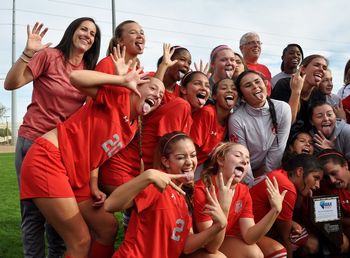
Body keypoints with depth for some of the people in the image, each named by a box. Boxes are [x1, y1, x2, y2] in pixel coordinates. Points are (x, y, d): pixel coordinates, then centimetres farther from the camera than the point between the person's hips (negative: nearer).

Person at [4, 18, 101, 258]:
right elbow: (11, 84, -12)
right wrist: (28, 52, -26)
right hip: (34, 141, -4)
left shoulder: (90, 68, 6)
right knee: (34, 210, -2)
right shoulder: (49, 56, -8)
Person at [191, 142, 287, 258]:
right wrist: (224, 208, -43)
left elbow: (248, 236, -19)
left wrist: (275, 210, -29)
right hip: (204, 245, -6)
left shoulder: (244, 192, -7)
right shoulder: (202, 189, -25)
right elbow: (212, 245, -31)